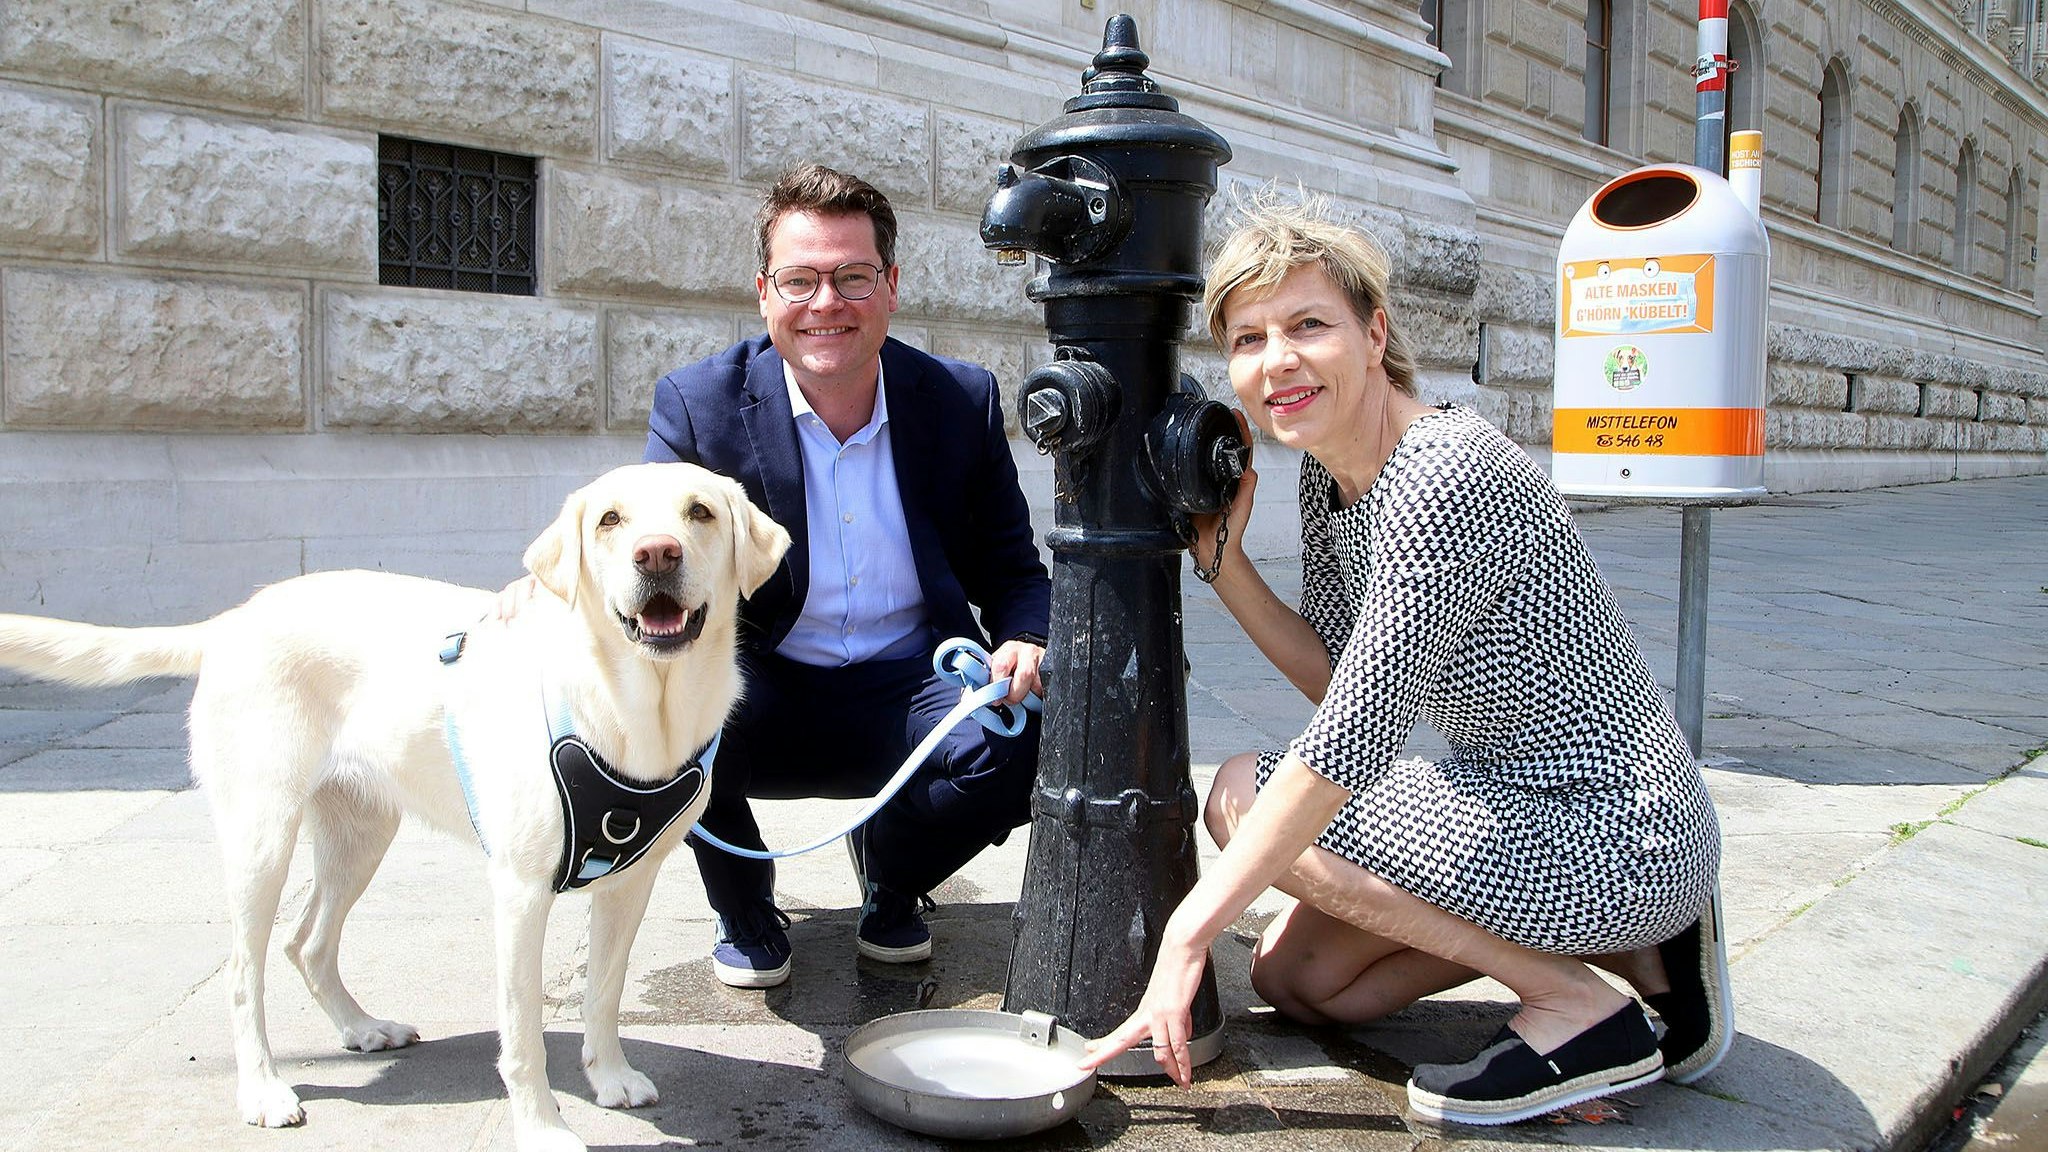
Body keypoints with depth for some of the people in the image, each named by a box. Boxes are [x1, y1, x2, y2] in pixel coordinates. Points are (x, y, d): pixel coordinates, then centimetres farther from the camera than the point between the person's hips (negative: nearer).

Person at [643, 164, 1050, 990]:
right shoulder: (696, 404, -6)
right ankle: (744, 912, 1)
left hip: (908, 698, 1)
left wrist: (1024, 642, -20)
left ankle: (890, 875, 8)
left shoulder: (964, 400, -2)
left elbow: (1012, 573, 4)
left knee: (1028, 736, -29)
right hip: (759, 701, 0)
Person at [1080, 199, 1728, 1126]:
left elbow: (1354, 739, -30)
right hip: (1528, 806, 10)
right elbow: (1340, 682, 7)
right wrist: (1224, 563, -4)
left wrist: (1189, 931, -26)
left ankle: (1579, 1006, -6)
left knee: (1242, 796, -13)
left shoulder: (1447, 476, -27)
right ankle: (1624, 944, 14)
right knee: (1292, 975, 14)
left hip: (1619, 833, -10)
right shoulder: (1325, 479, 2)